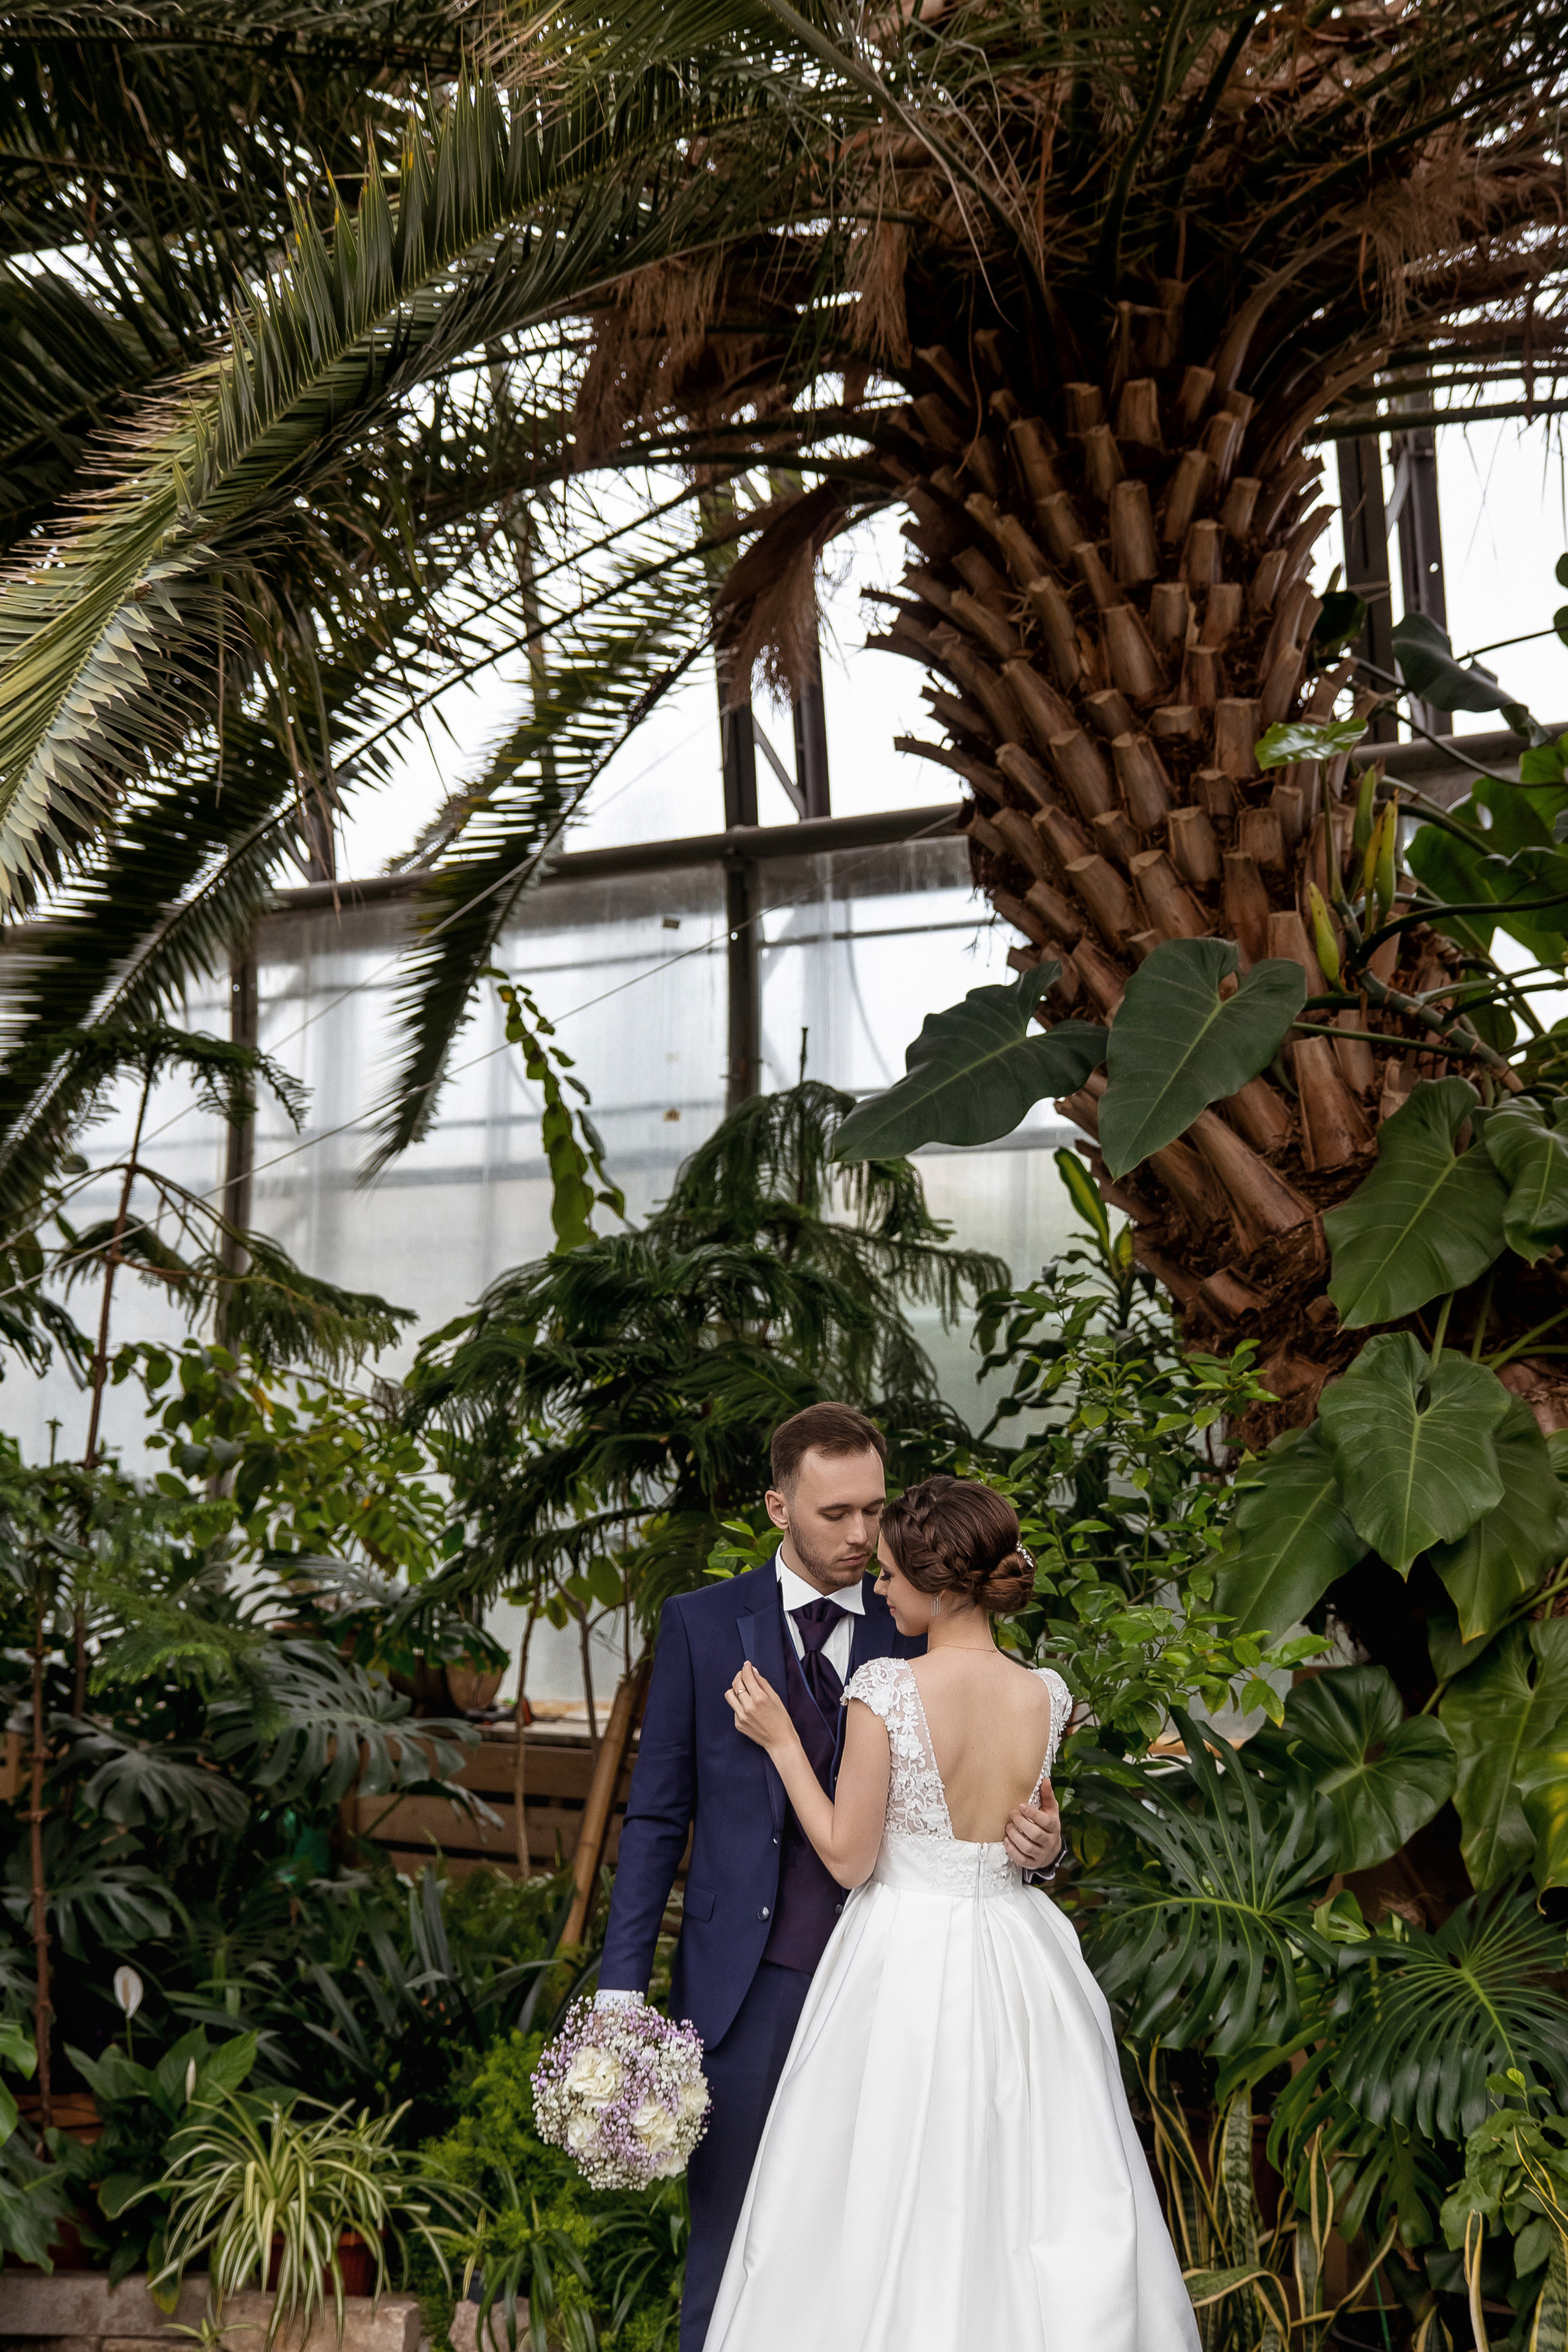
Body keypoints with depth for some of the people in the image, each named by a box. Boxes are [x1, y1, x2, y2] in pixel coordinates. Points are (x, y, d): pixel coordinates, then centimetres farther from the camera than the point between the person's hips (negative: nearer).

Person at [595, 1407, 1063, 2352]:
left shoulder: (921, 1636, 2)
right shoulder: (703, 1625, 1)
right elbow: (657, 1815, 3)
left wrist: (1035, 1841, -17)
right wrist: (623, 1982, -2)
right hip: (747, 1982, -1)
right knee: (729, 2231, 8)